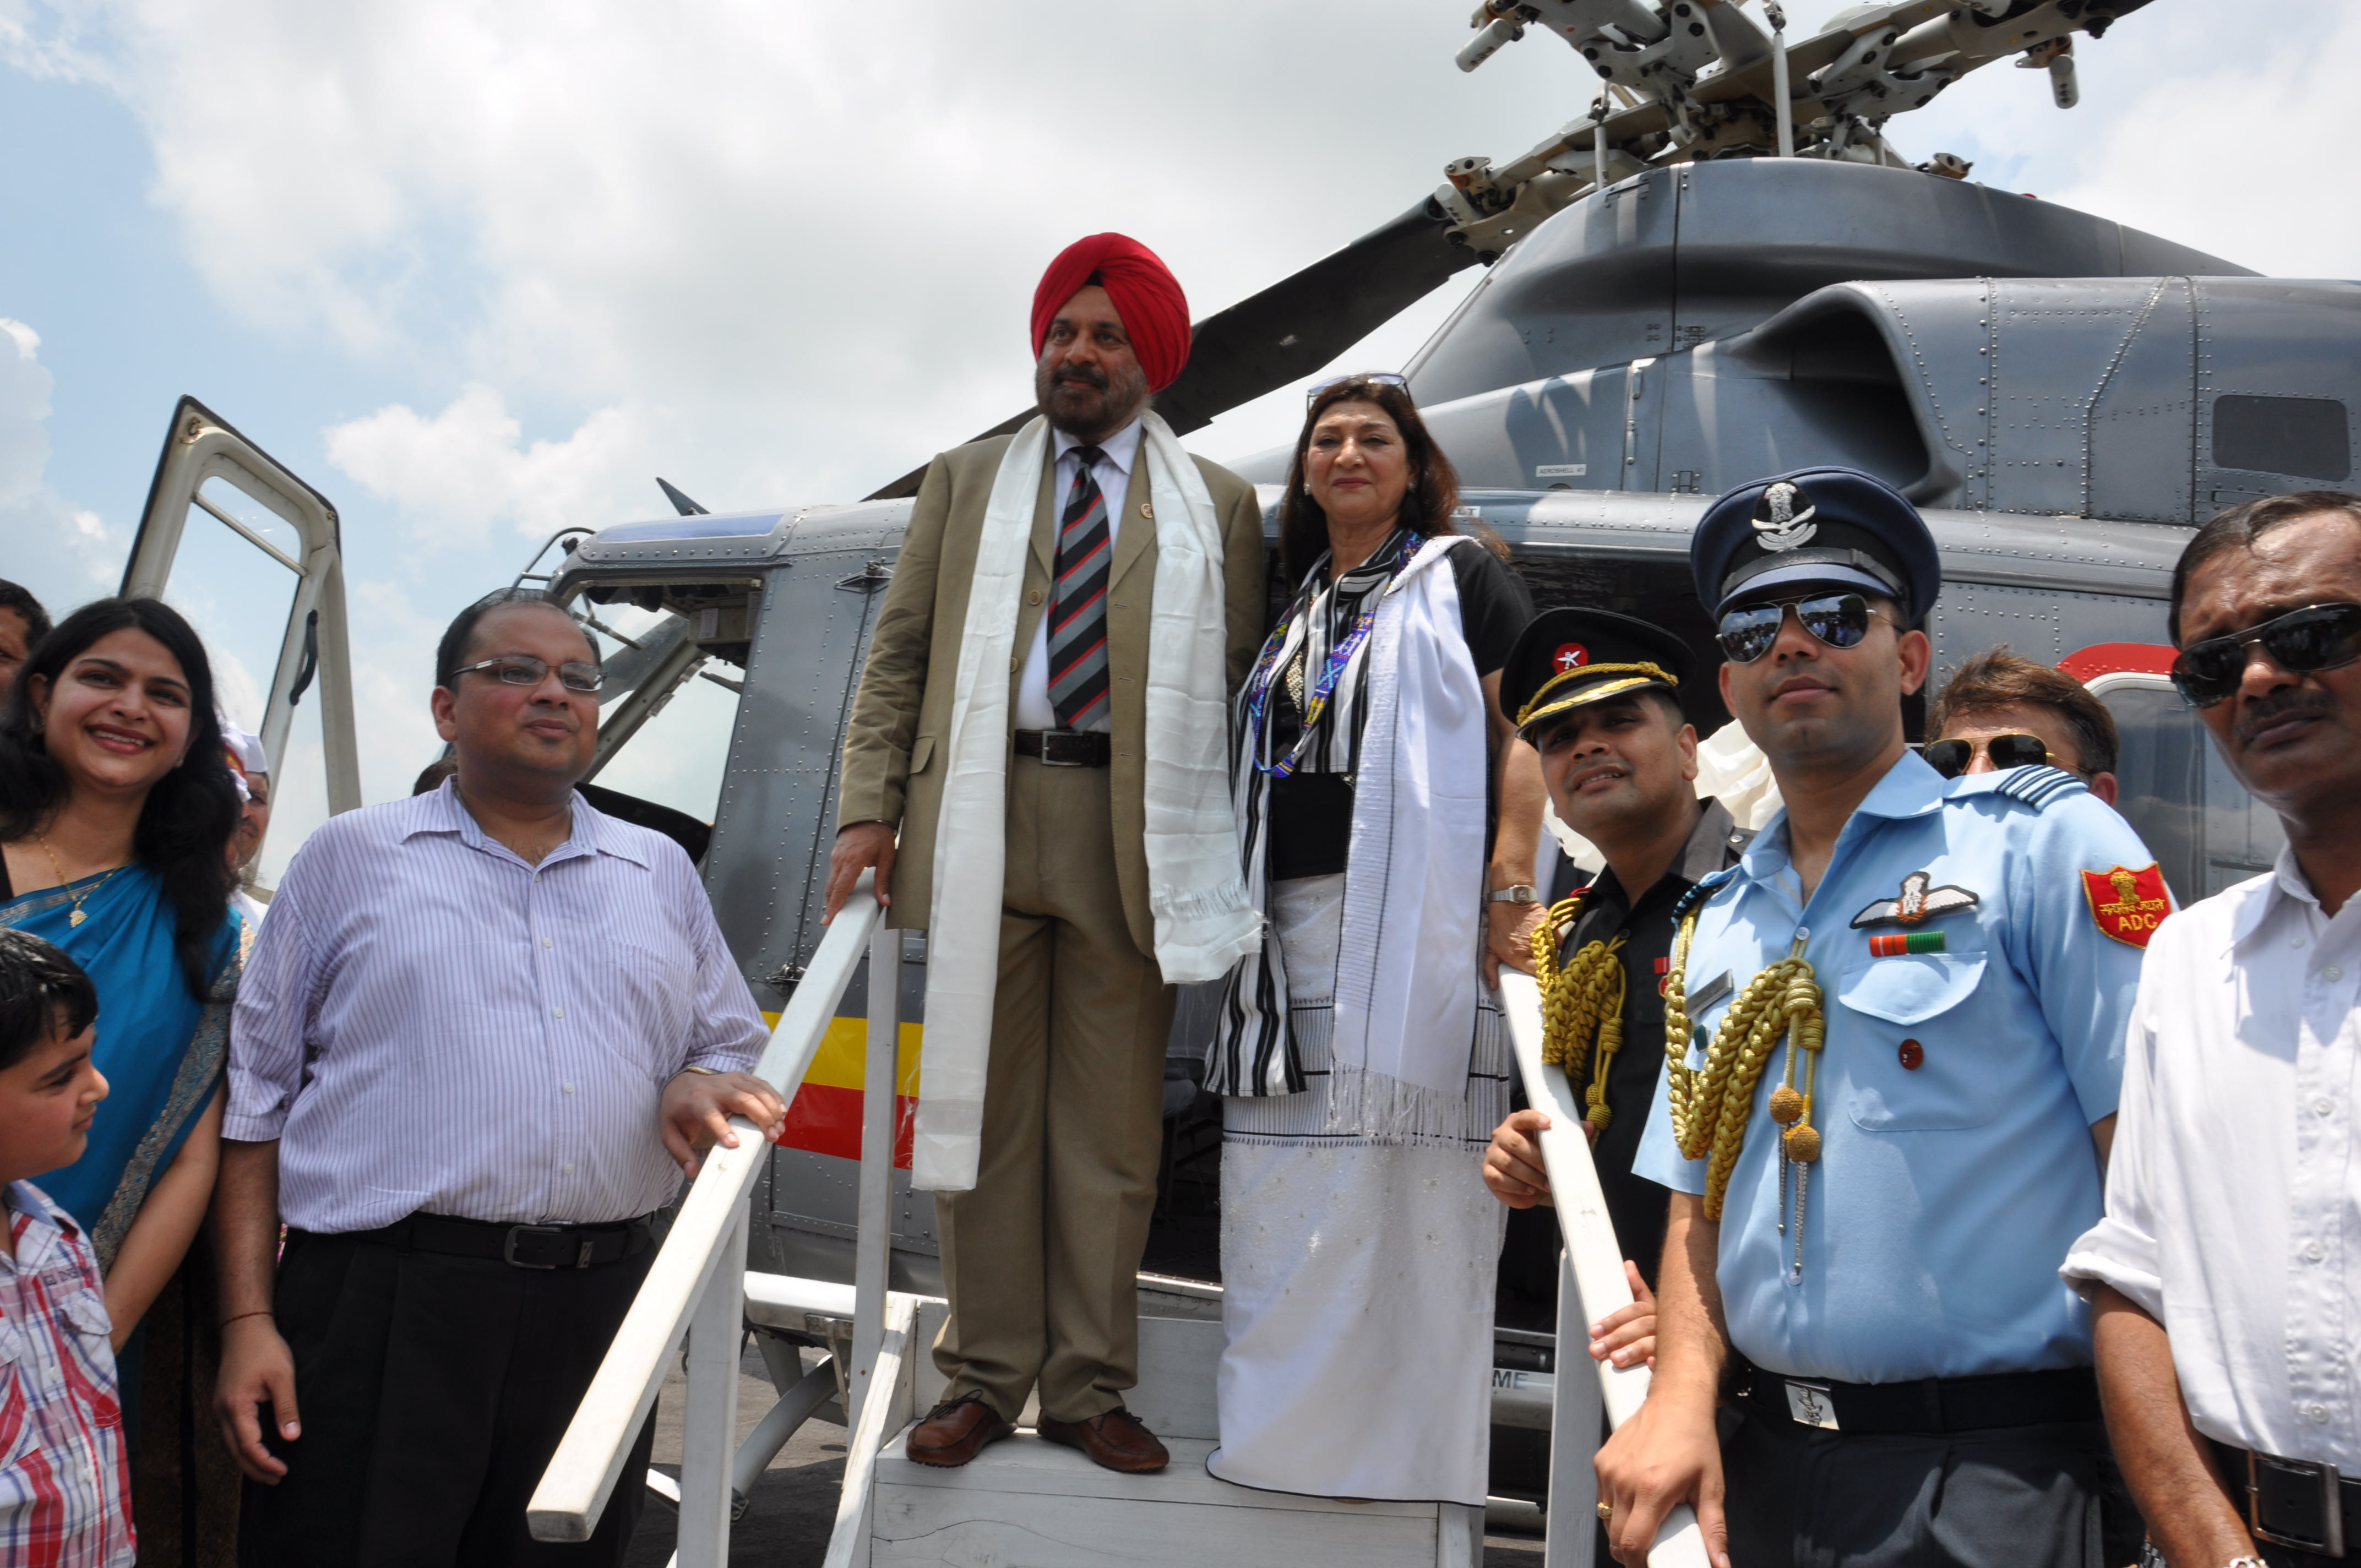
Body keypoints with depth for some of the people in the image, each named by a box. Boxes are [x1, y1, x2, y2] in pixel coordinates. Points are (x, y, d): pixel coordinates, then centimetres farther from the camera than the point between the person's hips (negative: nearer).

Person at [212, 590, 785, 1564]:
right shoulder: (351, 856, 7)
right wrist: (247, 1320, -3)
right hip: (383, 1307, -3)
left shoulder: (661, 873, 15)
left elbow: (732, 1047, 20)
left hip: (598, 1312, 3)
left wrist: (700, 1087, -5)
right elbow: (255, 1100, 5)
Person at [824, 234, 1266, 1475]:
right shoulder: (964, 482, 17)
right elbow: (899, 653, 12)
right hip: (982, 820, 1)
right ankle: (985, 1377, 17)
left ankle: (1088, 1385, 17)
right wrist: (869, 807, 0)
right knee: (980, 1108, 5)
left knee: (1111, 1126, 4)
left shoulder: (1217, 504, 13)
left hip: (1134, 831, -1)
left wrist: (1233, 851, -2)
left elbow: (1239, 682, 8)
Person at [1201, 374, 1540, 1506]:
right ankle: (1280, 1432, 21)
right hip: (1289, 924, 6)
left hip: (1409, 919, -6)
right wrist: (1236, 909, 16)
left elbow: (1528, 731, -5)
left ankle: (1398, 1457, 6)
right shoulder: (1296, 600, 22)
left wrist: (1512, 888, -16)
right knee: (1277, 1201, 8)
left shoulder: (1458, 574, 5)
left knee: (1402, 1196, -5)